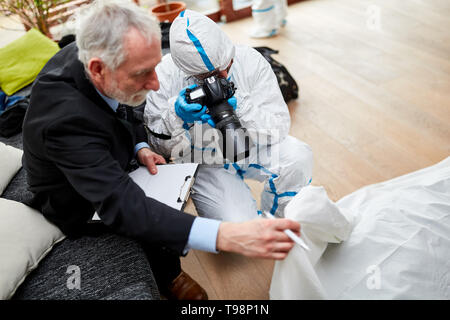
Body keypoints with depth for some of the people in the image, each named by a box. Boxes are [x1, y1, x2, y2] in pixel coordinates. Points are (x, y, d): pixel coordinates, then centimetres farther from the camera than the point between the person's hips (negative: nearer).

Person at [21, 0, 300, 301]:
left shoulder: (84, 55, -19)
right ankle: (168, 278, 13)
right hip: (80, 203, -6)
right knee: (155, 221, -18)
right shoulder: (66, 118, -42)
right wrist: (226, 236, -58)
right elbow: (123, 207, -48)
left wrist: (140, 147, -16)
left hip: (105, 160, 7)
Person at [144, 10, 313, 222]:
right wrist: (175, 116, -35)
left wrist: (241, 107, -35)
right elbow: (159, 147, -14)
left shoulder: (250, 60, -17)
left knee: (299, 157, -27)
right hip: (206, 163, -2)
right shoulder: (165, 75, -20)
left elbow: (279, 127, -18)